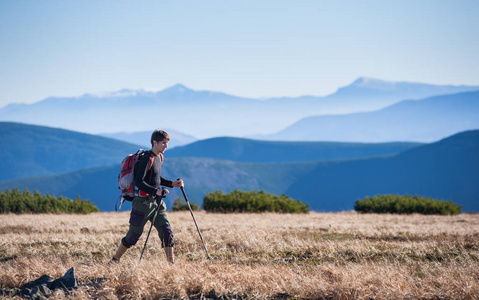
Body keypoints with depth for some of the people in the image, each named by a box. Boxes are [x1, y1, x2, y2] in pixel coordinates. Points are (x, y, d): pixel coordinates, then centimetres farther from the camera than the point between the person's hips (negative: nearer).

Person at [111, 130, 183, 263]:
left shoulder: (160, 158, 11)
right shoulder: (147, 159, -17)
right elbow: (138, 182, -23)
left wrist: (172, 184, 12)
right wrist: (155, 191, -32)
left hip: (157, 202, 8)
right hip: (143, 202, -8)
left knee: (167, 232, -4)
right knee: (134, 235, 2)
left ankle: (171, 263, -3)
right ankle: (115, 260, 20)